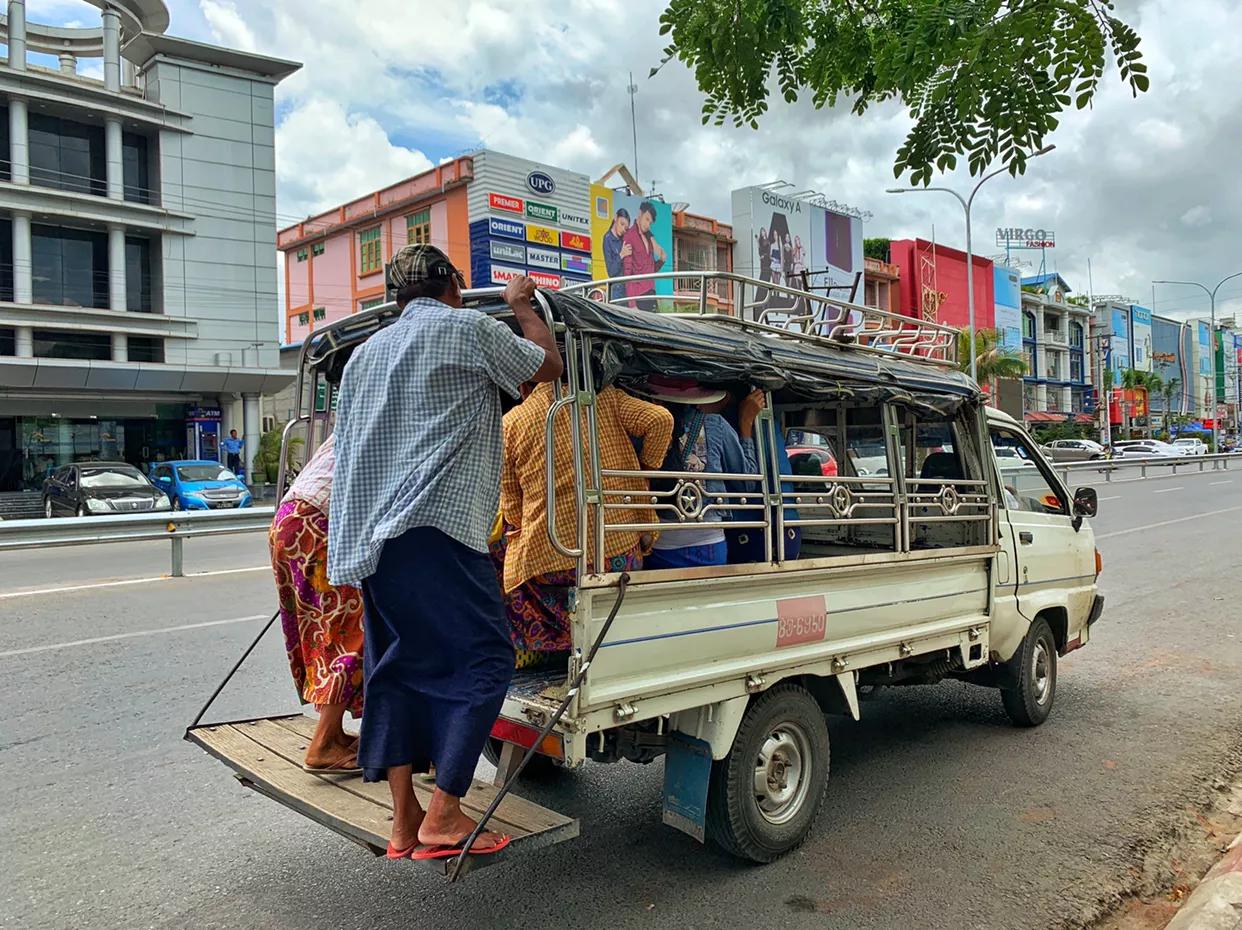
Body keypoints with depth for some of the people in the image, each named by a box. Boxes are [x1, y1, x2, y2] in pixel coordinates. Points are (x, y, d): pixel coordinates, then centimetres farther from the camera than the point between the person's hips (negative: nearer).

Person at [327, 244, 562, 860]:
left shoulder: (367, 352, 22)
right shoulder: (473, 328, 2)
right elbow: (549, 365, 13)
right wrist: (522, 305, 28)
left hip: (369, 535, 8)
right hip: (437, 529, -7)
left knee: (395, 667, 10)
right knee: (484, 657, -1)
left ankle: (404, 821, 13)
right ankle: (444, 816, -3)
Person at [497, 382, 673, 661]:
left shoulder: (511, 421, 4)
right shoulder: (605, 397, 5)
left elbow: (511, 507, 7)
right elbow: (660, 420, -7)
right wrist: (646, 468, 8)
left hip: (547, 555, -2)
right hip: (620, 547, 3)